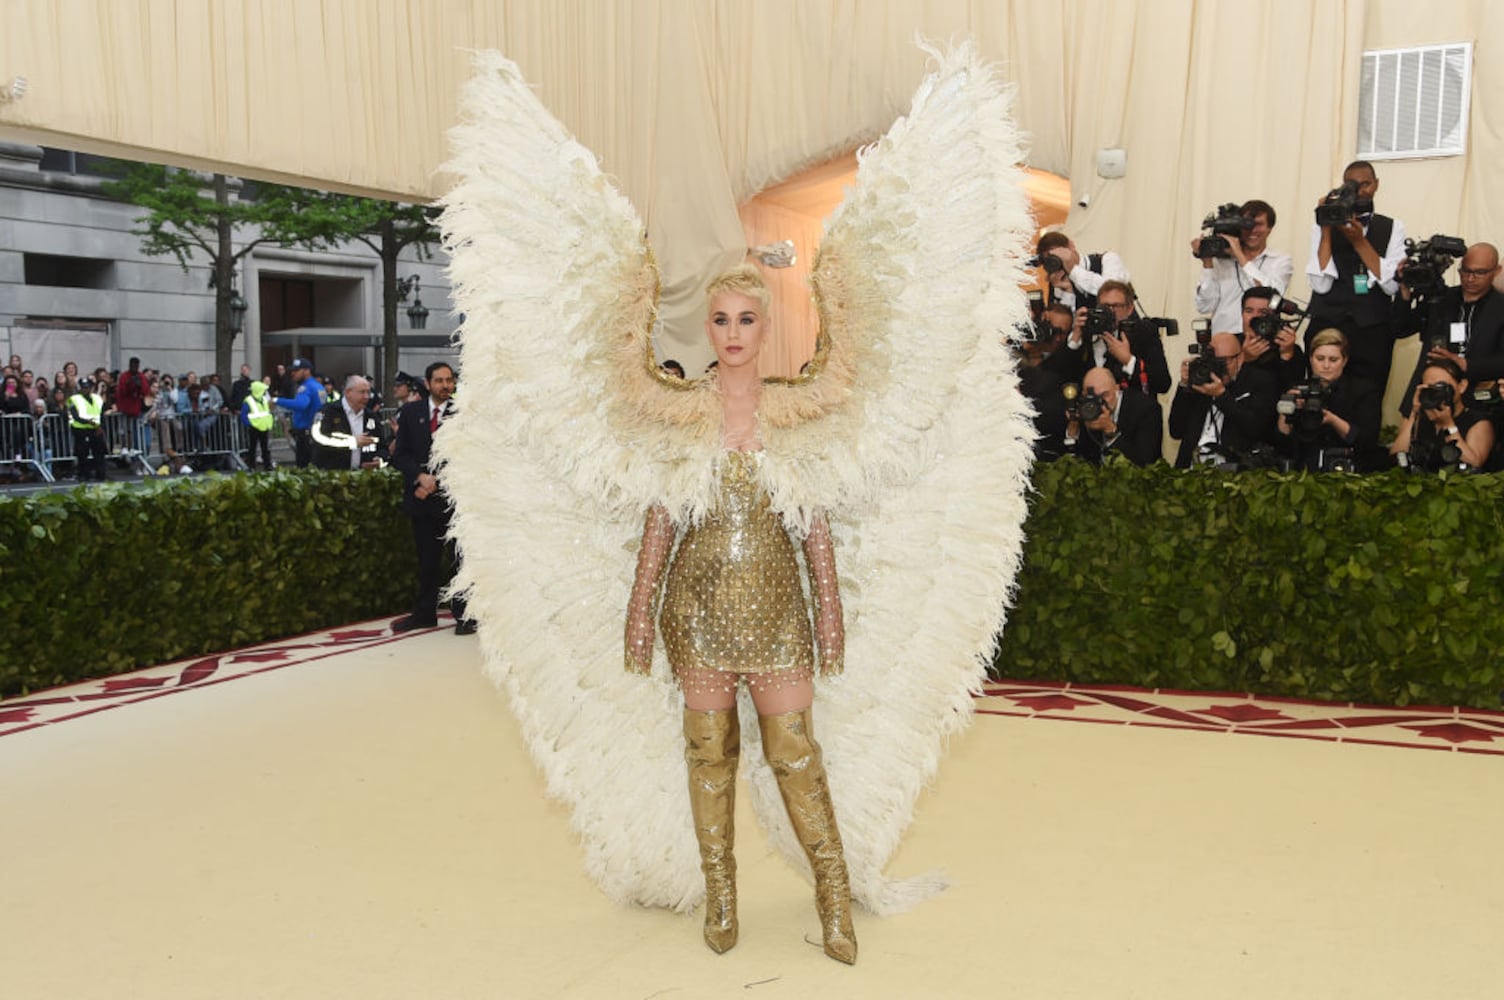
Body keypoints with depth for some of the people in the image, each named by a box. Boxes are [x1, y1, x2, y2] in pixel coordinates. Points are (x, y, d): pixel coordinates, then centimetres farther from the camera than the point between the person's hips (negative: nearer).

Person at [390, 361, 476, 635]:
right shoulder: (410, 412, 7)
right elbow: (400, 454, 5)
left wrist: (436, 482, -10)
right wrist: (420, 477, -11)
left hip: (453, 497, -3)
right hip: (422, 498, 3)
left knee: (461, 558, 1)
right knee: (427, 561, 11)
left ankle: (464, 615, 9)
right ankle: (425, 614, 21)